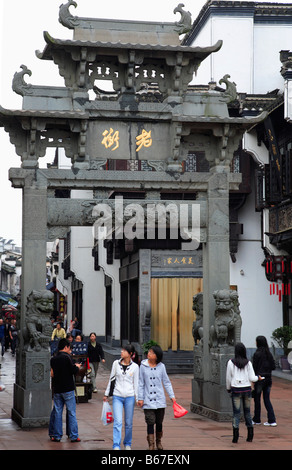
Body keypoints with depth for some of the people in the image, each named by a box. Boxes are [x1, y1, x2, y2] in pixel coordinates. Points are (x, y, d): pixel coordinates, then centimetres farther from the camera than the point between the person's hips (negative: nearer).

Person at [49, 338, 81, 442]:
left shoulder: (53, 359, 7)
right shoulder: (66, 357, -11)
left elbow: (52, 374, 13)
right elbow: (74, 371, -13)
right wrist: (77, 366, 7)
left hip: (57, 389, 5)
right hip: (68, 389, -5)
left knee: (57, 413, 9)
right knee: (71, 413, 1)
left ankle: (57, 436, 10)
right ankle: (73, 436, 2)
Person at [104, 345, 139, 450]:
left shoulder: (135, 367, 0)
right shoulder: (116, 363, 4)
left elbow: (136, 383, 4)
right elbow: (111, 379, 11)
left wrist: (137, 398, 0)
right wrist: (106, 394, 14)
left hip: (130, 397, 0)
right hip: (117, 396, 0)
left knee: (129, 423, 8)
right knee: (118, 422, -10)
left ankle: (127, 443, 27)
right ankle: (116, 446, -11)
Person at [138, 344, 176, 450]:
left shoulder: (161, 366, 1)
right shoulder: (143, 366, -1)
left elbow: (166, 382, 8)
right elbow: (141, 383, 3)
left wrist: (172, 396, 4)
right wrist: (140, 398, 0)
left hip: (160, 399, 1)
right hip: (148, 400, -1)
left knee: (159, 422, 10)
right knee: (150, 422, -6)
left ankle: (158, 442, 28)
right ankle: (151, 444, 1)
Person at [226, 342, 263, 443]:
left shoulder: (231, 362, -5)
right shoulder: (248, 363, -2)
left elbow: (228, 378, 1)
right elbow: (252, 378, -1)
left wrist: (228, 388, 16)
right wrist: (258, 377, 20)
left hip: (236, 390, -2)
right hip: (247, 389, 2)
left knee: (236, 413, 1)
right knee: (247, 412, 13)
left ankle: (236, 435, -9)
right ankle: (250, 435, 14)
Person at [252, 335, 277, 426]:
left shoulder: (257, 354, -12)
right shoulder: (269, 354, 5)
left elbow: (254, 368, -12)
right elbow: (273, 367, 6)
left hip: (259, 378, -6)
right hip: (268, 379, 6)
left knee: (257, 399, 8)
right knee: (267, 399, 9)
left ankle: (256, 419, 17)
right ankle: (272, 420, 2)